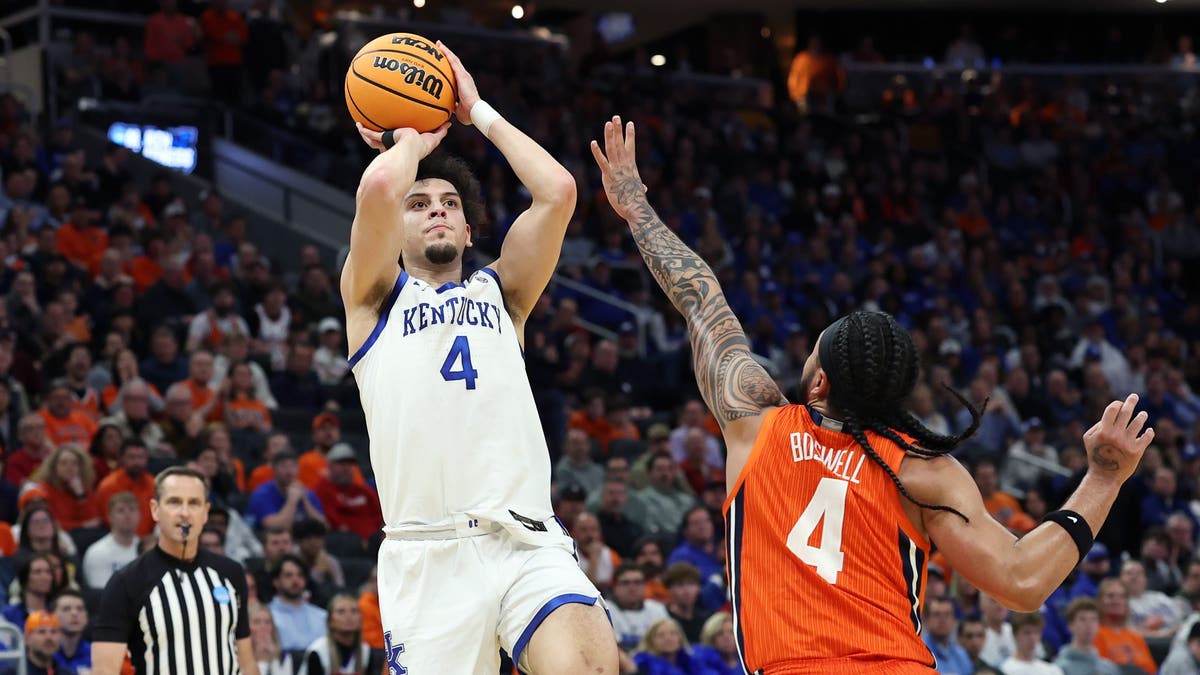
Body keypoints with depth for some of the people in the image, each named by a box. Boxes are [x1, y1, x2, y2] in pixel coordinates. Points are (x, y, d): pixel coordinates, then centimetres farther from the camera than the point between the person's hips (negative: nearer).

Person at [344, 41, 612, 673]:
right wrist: (414, 139, 17)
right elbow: (380, 187, -5)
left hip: (527, 543, 1)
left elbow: (557, 191, 9)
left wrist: (479, 113, 19)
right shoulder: (375, 296, 15)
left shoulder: (499, 294, 23)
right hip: (428, 555, -1)